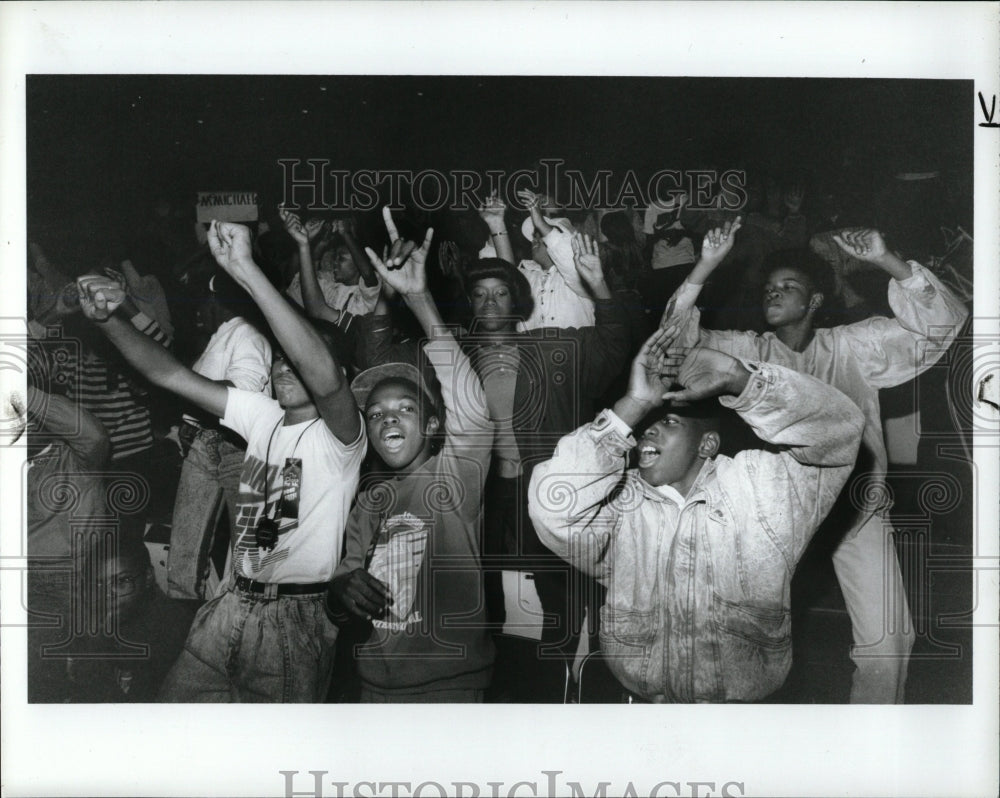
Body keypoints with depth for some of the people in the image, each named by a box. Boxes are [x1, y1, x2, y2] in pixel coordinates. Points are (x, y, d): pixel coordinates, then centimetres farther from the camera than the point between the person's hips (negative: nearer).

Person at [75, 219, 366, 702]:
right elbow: (170, 375, 6)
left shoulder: (339, 435, -12)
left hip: (294, 619, -6)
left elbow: (324, 376, -35)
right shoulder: (263, 417, 8)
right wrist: (107, 320, -12)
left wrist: (245, 271, -40)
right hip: (231, 605, 6)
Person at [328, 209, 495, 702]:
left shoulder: (455, 476, -7)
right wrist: (344, 588, -10)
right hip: (376, 684, 6)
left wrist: (418, 298, -30)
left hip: (450, 683, -5)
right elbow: (348, 573, 17)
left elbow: (470, 404, -23)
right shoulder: (369, 503, 11)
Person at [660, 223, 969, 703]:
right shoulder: (749, 350, 2)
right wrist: (706, 266, -21)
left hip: (855, 504, -1)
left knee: (887, 638, -4)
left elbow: (943, 323, -8)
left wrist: (887, 262, -22)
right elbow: (678, 336, -10)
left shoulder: (851, 346, -1)